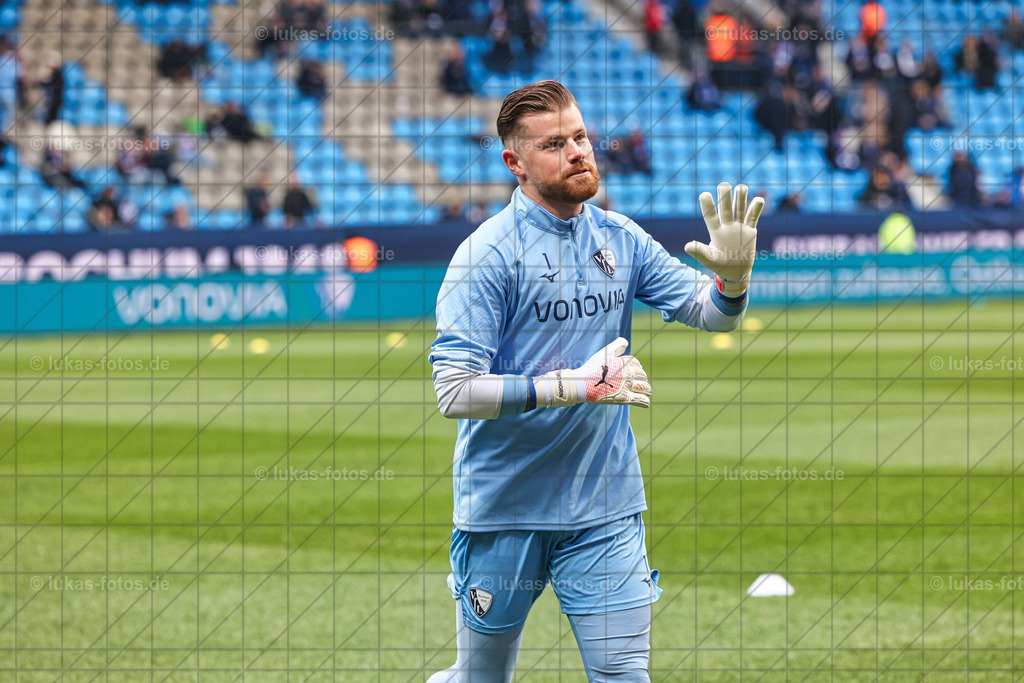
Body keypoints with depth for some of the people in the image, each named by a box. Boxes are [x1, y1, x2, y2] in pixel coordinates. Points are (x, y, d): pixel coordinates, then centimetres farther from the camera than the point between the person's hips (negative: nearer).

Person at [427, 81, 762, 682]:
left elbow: (714, 314, 6)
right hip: (505, 508, -4)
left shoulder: (621, 240, 5)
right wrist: (571, 386, -24)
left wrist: (733, 277, -17)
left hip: (606, 509, 4)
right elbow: (455, 391, -18)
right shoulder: (486, 254, -11)